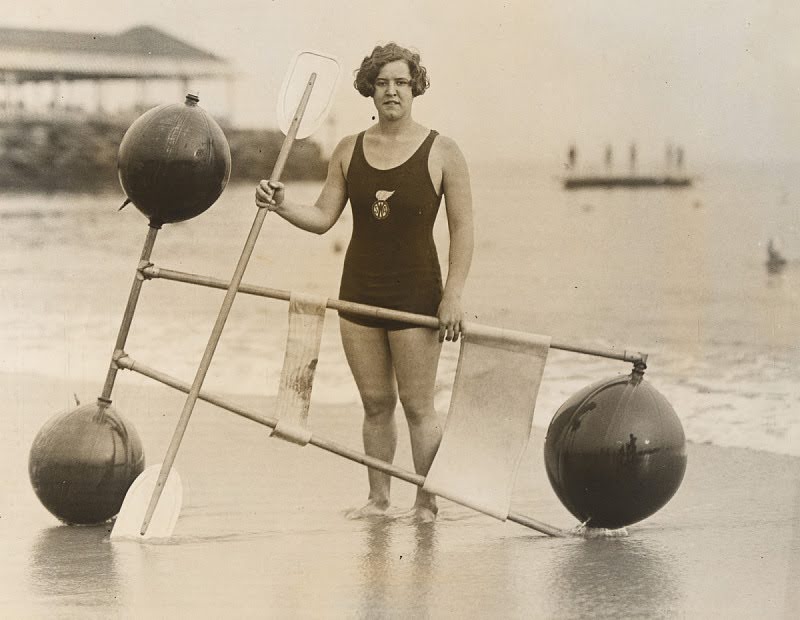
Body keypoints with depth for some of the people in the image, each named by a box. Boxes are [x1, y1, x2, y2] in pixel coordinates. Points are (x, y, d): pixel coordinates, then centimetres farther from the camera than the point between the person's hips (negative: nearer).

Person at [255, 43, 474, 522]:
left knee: (418, 406, -1)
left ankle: (426, 502, 8)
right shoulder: (349, 151, 7)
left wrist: (453, 295, -12)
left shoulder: (442, 153, -5)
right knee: (376, 403, 10)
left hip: (415, 294, -4)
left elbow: (462, 229, -5)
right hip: (359, 292, 4)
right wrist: (282, 205, -13)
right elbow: (323, 218, 7)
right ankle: (378, 499, 17)